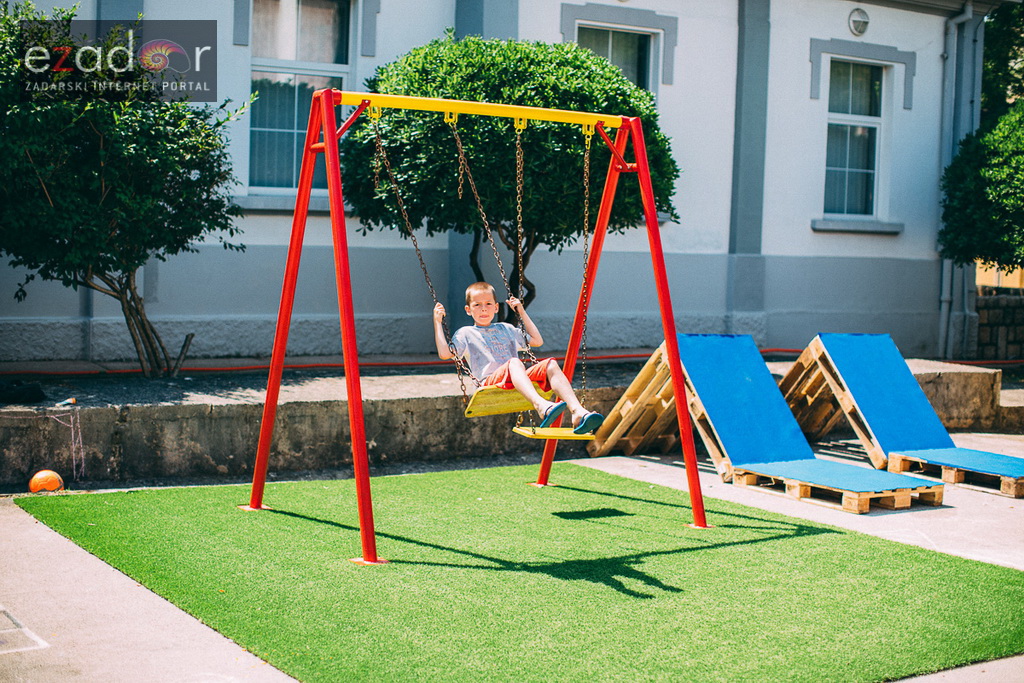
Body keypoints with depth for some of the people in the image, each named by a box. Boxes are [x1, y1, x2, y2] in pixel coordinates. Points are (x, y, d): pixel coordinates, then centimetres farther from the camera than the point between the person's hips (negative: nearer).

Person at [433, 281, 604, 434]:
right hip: (489, 382, -5)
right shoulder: (466, 333, 17)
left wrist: (522, 313, 34)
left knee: (550, 364, -22)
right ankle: (541, 406, -63)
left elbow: (537, 340, 34)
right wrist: (438, 322, 3)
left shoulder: (506, 329, 32)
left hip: (519, 381, 5)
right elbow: (444, 353, 1)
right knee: (514, 362, -37)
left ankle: (578, 412, -42)